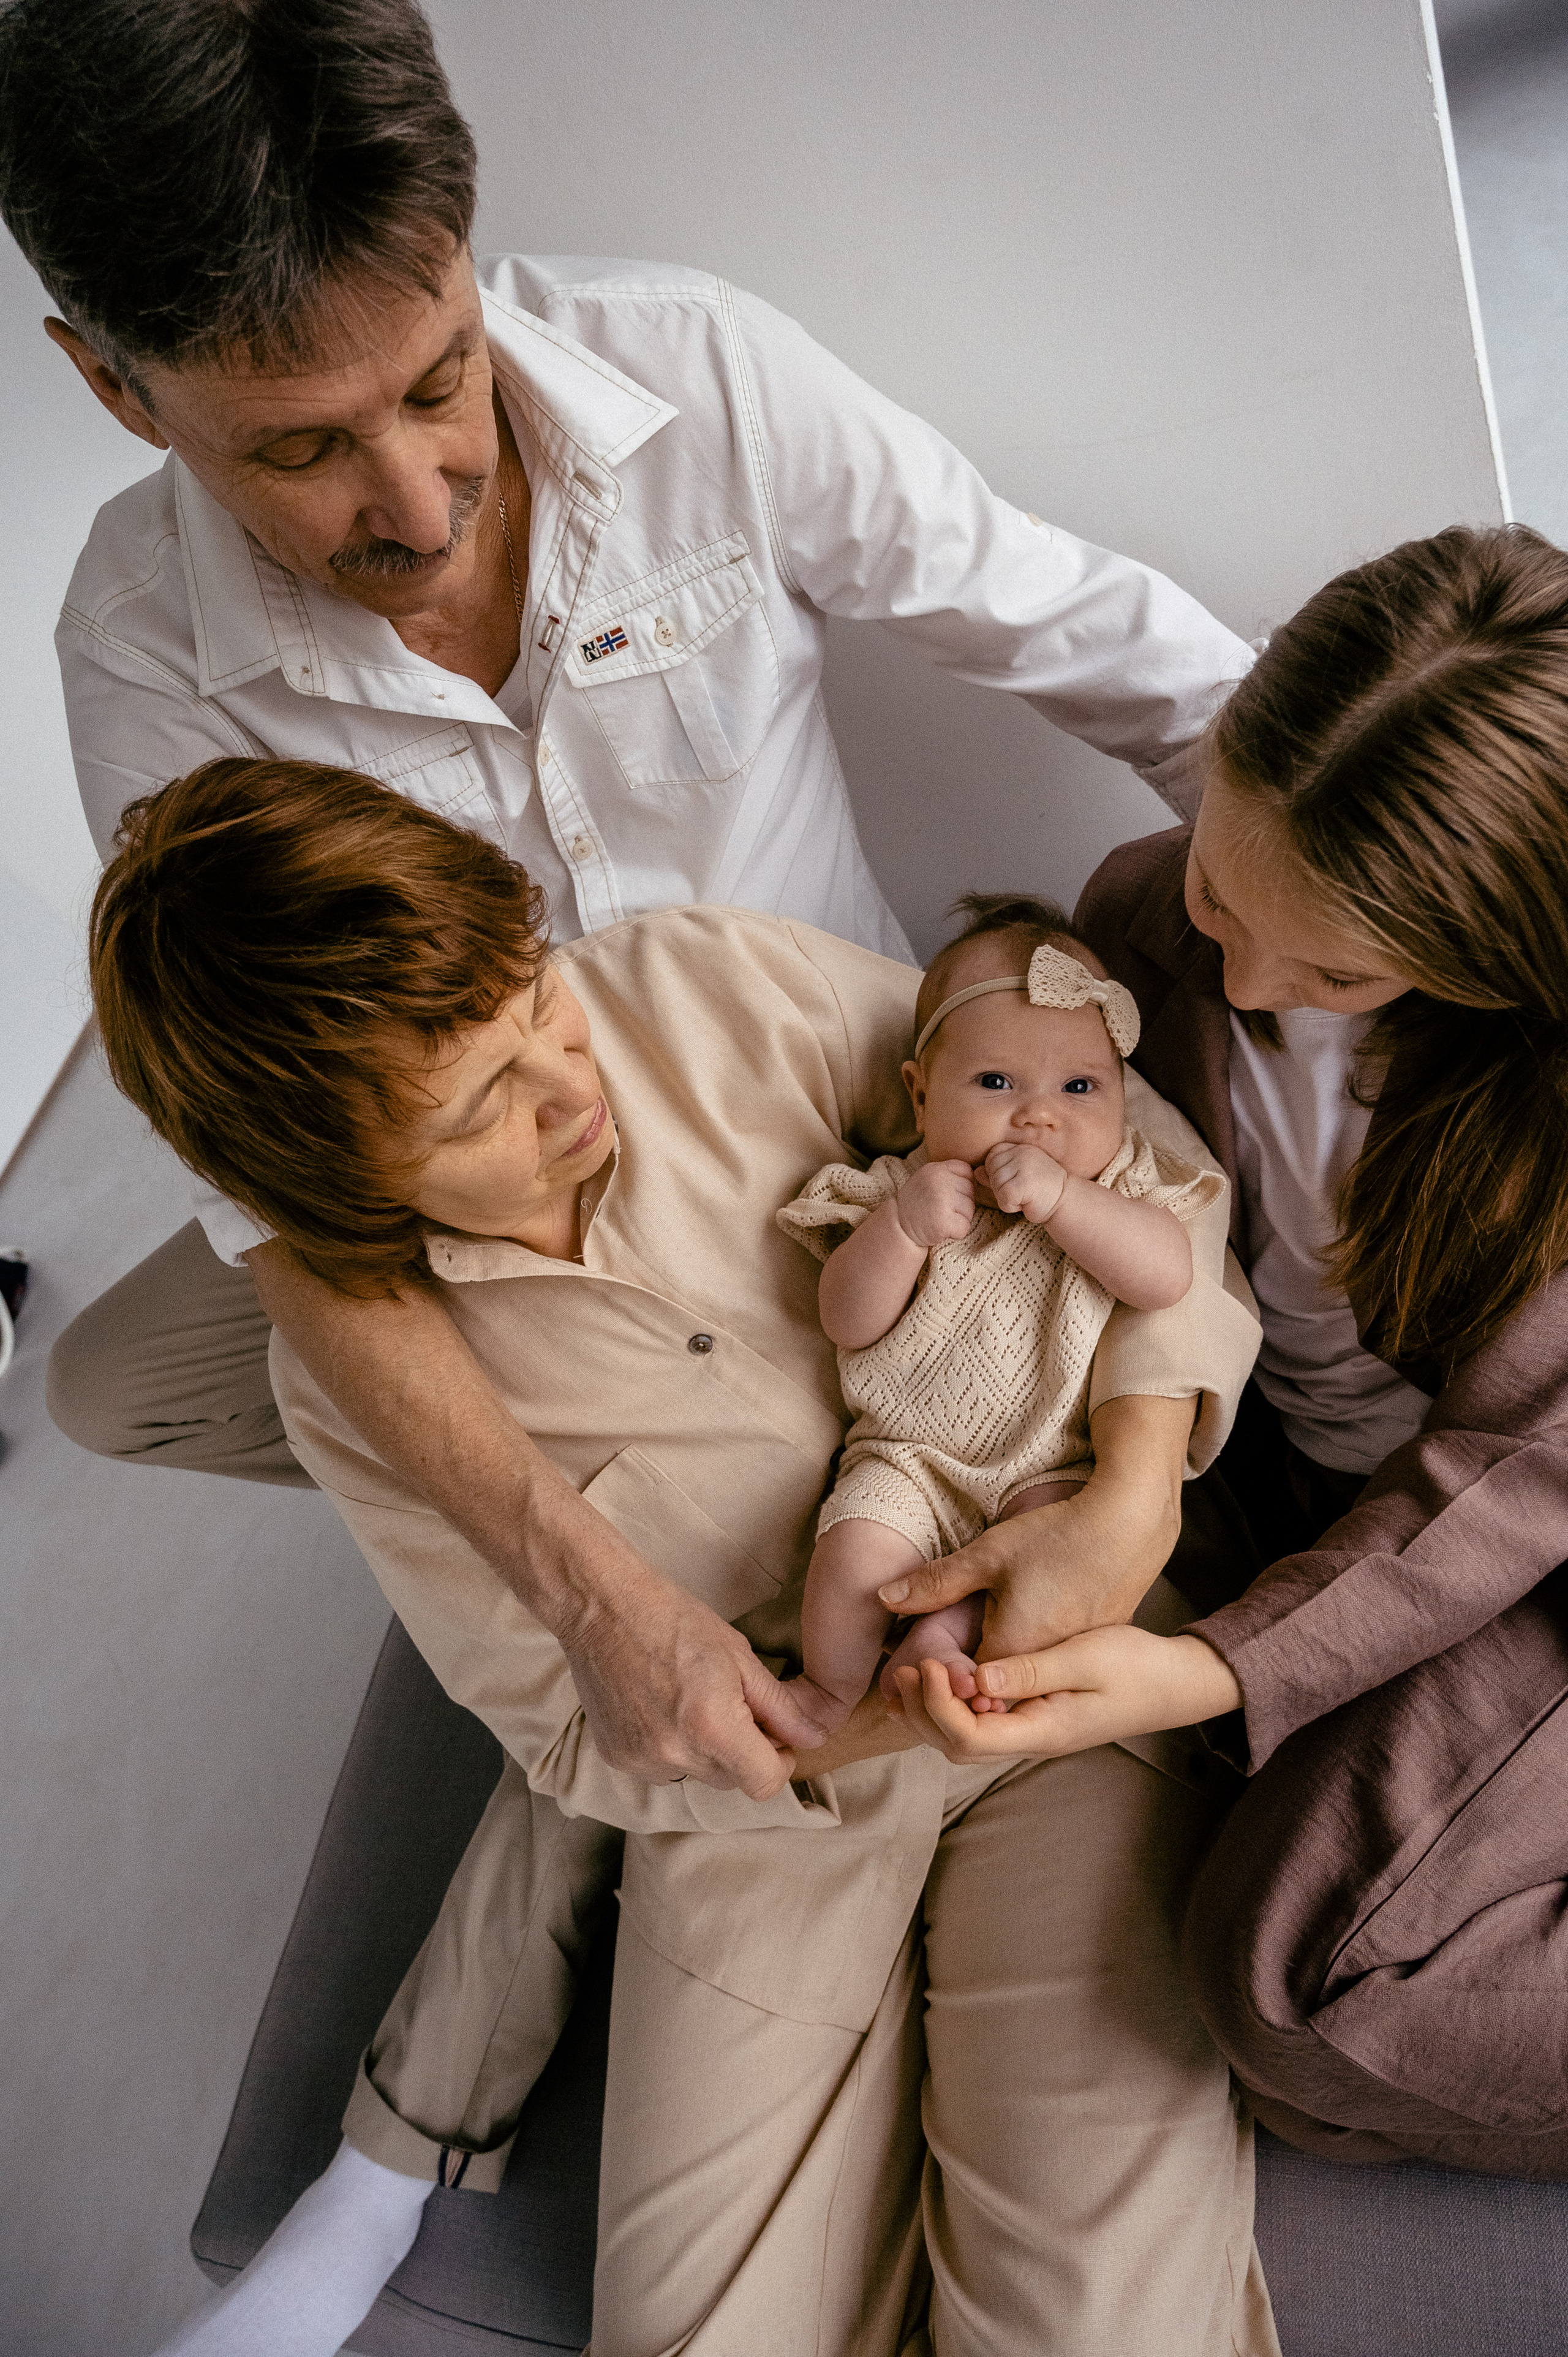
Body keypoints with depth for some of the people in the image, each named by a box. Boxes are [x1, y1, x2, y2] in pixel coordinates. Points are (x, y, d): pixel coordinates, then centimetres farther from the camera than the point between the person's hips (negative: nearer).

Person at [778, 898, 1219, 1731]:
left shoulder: (1119, 1186, -1)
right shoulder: (906, 1188, -2)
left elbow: (1168, 1276, -19)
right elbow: (848, 1324, -8)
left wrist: (1060, 1197, -29)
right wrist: (903, 1226, -25)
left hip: (1058, 1462, 0)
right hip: (912, 1455, 0)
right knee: (855, 1555, -22)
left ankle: (946, 1633, -7)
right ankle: (833, 1686, 7)